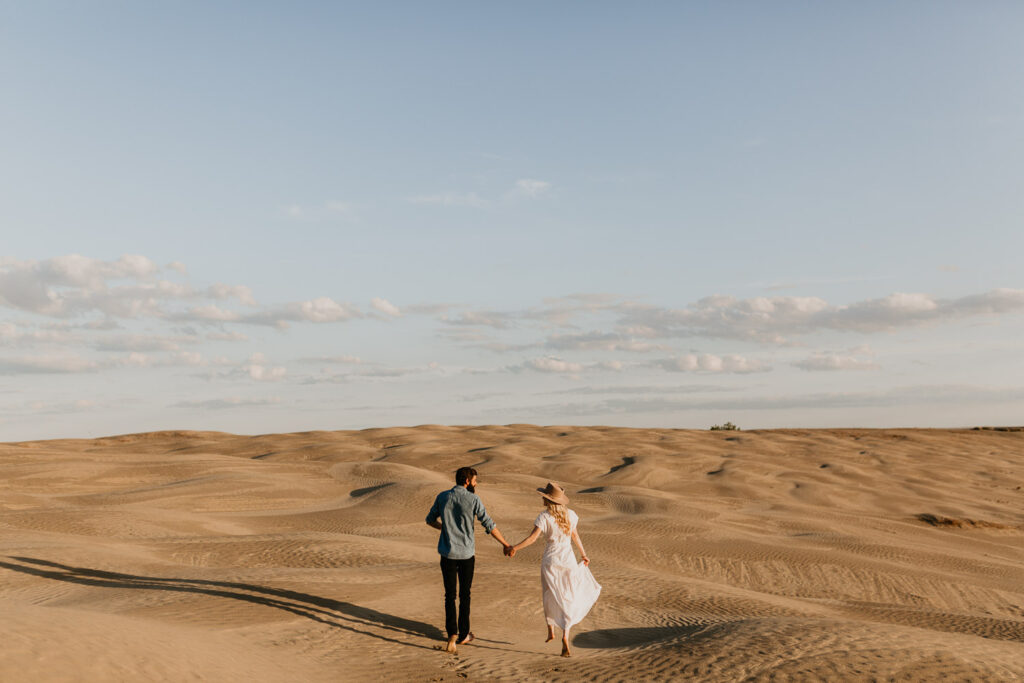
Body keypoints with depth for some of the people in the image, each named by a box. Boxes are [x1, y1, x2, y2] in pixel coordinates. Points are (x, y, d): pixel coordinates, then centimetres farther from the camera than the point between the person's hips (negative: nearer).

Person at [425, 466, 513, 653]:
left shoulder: (442, 497, 0)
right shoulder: (473, 500, -10)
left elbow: (430, 520, 13)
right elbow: (489, 526, -8)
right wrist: (506, 545, 1)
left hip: (447, 553, 2)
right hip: (467, 553, -1)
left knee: (450, 595, 5)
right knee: (465, 595, 14)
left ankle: (452, 634, -11)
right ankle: (463, 634, 23)